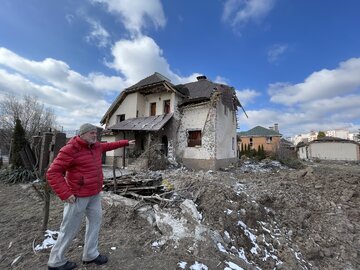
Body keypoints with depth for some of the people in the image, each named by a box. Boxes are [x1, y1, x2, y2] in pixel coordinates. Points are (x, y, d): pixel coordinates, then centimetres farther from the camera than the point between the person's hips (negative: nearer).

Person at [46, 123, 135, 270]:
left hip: (94, 194, 8)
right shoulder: (70, 150, -19)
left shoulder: (96, 146, 4)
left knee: (95, 220, 16)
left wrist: (126, 142, 27)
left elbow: (110, 145, 23)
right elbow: (53, 173, -18)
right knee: (70, 229, 7)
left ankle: (90, 255, 33)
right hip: (79, 196, -8)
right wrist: (65, 194, -23)